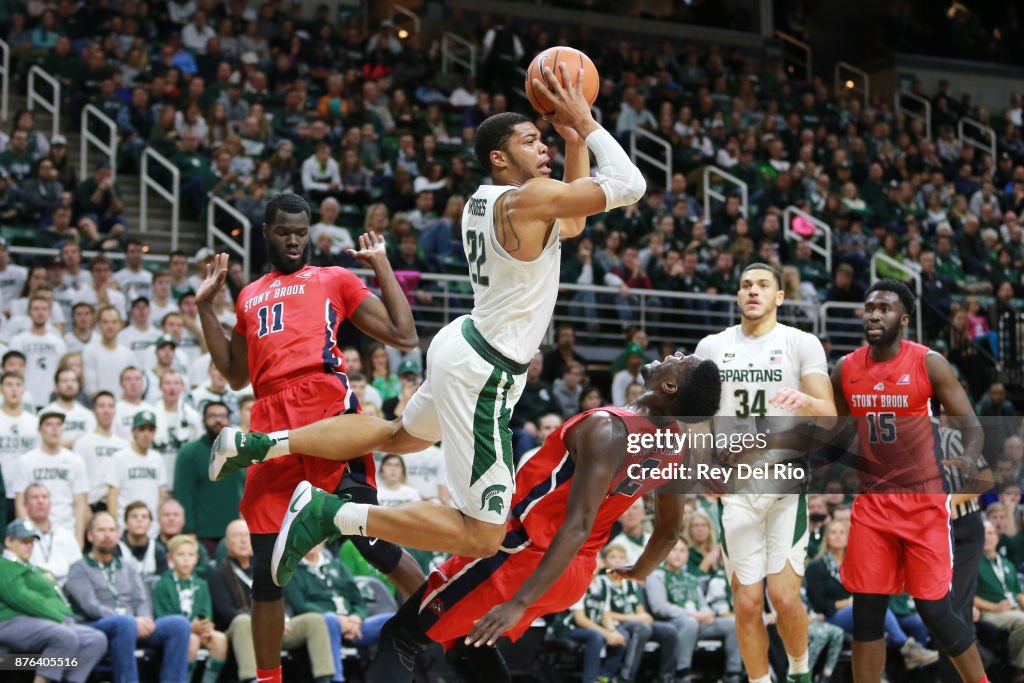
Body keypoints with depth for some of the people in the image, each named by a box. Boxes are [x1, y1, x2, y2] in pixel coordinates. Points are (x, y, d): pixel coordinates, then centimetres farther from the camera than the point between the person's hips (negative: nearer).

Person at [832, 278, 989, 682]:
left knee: (935, 611, -4)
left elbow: (972, 427, -7)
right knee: (866, 613, 3)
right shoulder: (845, 370, 4)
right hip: (871, 503, 4)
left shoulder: (928, 364, -8)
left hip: (924, 501, -4)